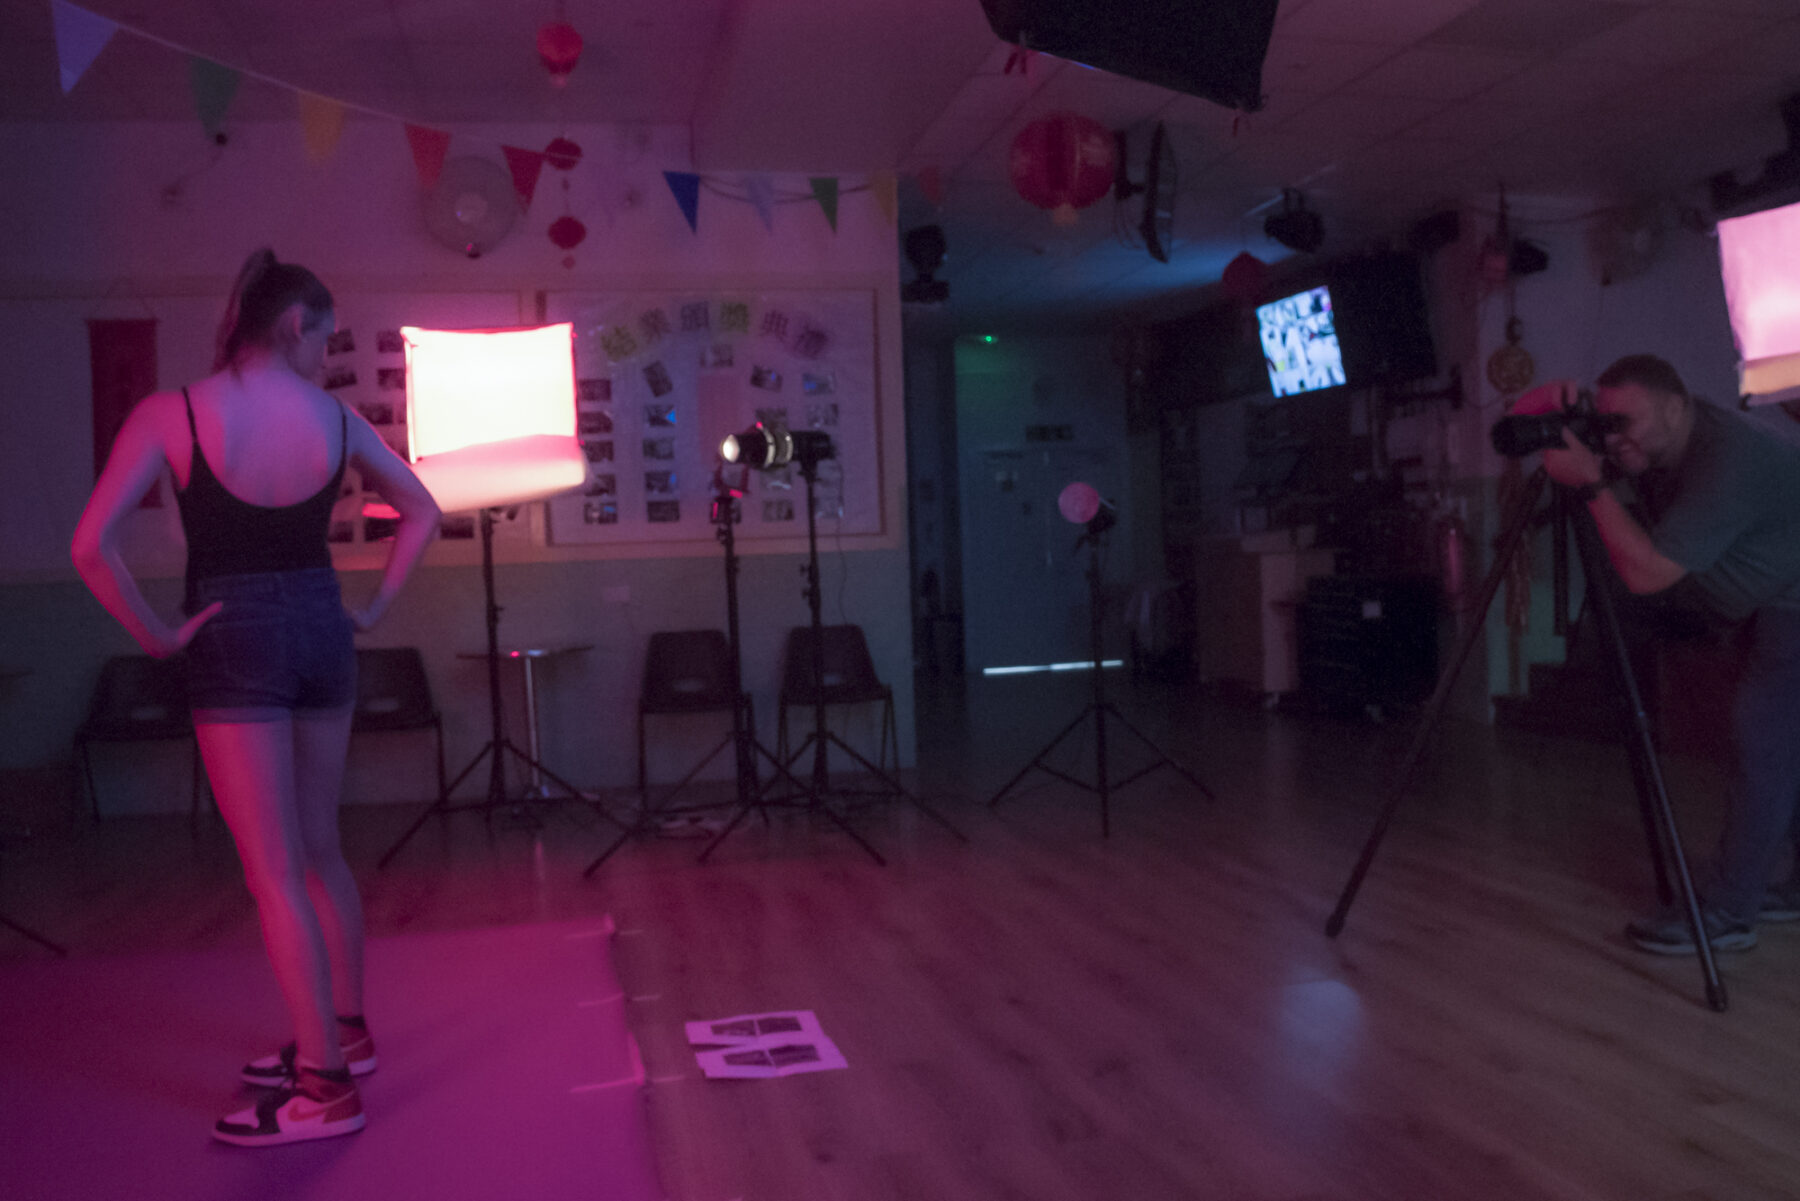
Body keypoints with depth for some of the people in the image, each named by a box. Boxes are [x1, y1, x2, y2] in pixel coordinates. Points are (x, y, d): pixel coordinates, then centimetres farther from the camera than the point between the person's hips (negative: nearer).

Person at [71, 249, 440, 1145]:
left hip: (233, 643, -4)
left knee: (274, 874, 0)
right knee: (319, 849, 19)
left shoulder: (170, 414, -10)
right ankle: (345, 1032, 32)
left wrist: (154, 632, -6)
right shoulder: (336, 418, 0)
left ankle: (325, 1087, 5)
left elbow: (91, 545, -17)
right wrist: (375, 607, 14)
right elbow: (422, 513, 12)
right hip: (320, 628, 4)